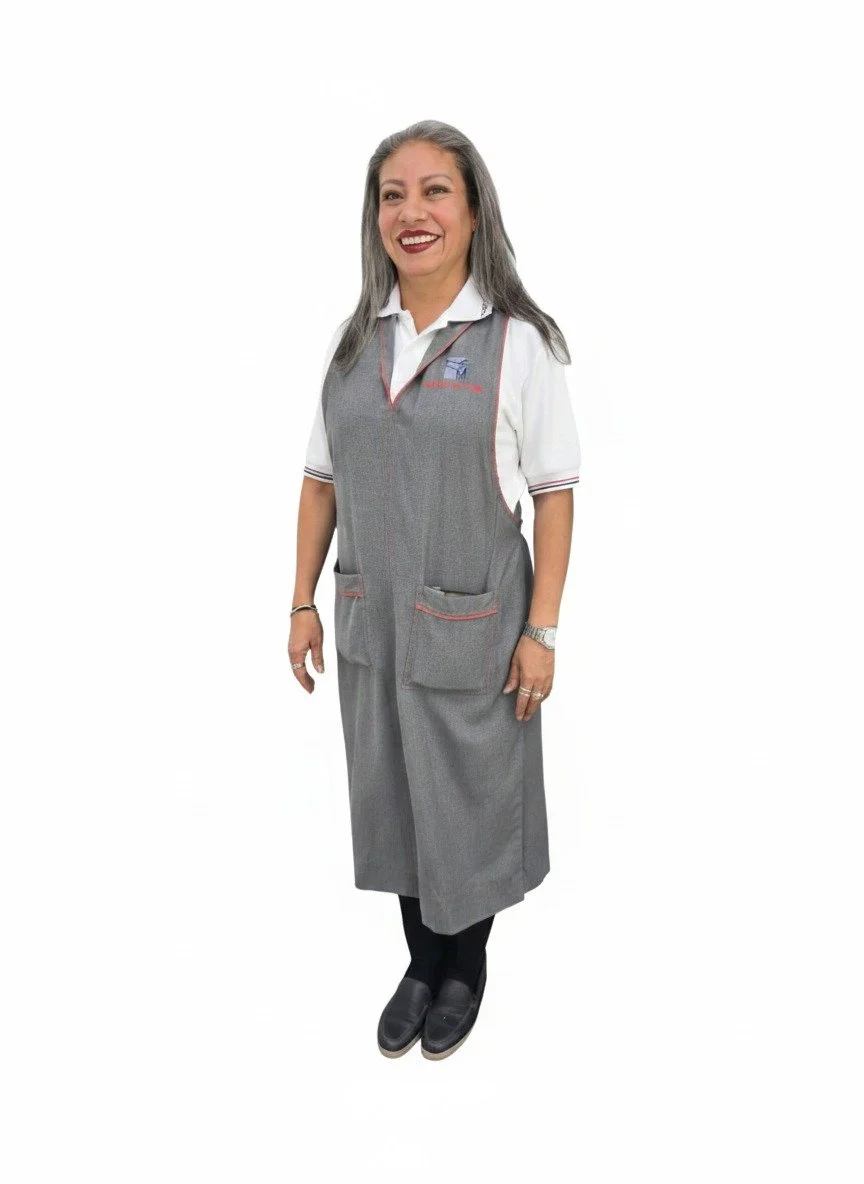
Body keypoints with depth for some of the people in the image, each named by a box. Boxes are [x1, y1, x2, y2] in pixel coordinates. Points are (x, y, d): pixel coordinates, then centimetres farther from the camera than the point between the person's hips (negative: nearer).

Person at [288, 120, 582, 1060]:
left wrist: (541, 631, -12)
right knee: (391, 794, 17)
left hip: (471, 621, -4)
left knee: (468, 799, 12)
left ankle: (466, 968, 39)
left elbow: (555, 494, -9)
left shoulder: (517, 341, -10)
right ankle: (421, 960, 40)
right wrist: (303, 602, 4)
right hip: (370, 618, 4)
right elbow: (321, 479, 7)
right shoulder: (353, 340, 3)